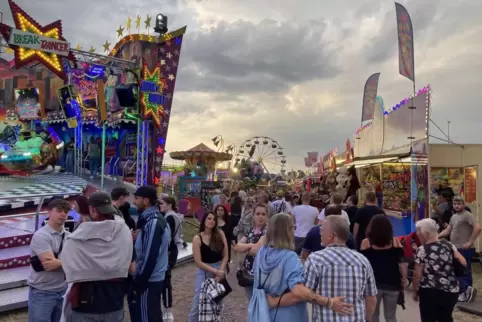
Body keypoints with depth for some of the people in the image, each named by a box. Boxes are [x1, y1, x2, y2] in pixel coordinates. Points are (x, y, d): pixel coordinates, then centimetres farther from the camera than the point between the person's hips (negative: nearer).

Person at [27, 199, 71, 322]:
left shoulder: (68, 236, 1)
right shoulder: (40, 236, -14)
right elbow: (48, 264, -22)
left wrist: (58, 262, -20)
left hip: (62, 291, 5)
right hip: (42, 293, -5)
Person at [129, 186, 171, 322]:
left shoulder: (152, 222, -20)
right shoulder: (156, 219, 10)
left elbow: (150, 256, -24)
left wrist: (138, 282, -16)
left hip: (148, 281, -9)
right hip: (155, 278, 9)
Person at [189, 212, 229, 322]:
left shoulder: (220, 234, -4)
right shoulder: (197, 238, -10)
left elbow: (225, 256, -2)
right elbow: (198, 262, -11)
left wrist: (221, 270, -14)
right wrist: (215, 271, -17)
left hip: (220, 269, 2)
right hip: (204, 271, -2)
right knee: (198, 301, -2)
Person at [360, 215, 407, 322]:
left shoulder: (366, 243, -4)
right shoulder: (395, 242, 0)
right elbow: (402, 264, 0)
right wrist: (403, 282, 9)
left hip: (373, 283, -1)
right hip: (392, 283, 2)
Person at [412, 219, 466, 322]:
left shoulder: (422, 250, -12)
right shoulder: (449, 245, 2)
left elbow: (417, 275, -10)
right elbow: (463, 263, 1)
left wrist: (415, 292, 3)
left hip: (430, 293, -5)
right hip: (451, 292, 6)